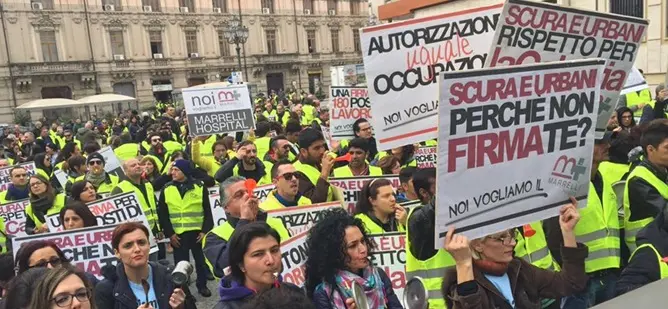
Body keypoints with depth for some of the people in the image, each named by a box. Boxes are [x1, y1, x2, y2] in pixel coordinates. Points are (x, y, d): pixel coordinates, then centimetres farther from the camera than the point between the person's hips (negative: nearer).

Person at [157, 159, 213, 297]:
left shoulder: (199, 187, -1)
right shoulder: (167, 189, 2)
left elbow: (207, 211, 1)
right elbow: (162, 214, 2)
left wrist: (205, 230, -6)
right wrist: (169, 233, -4)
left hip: (197, 232, 0)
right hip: (178, 234, 0)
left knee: (201, 260, 11)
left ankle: (202, 286, 30)